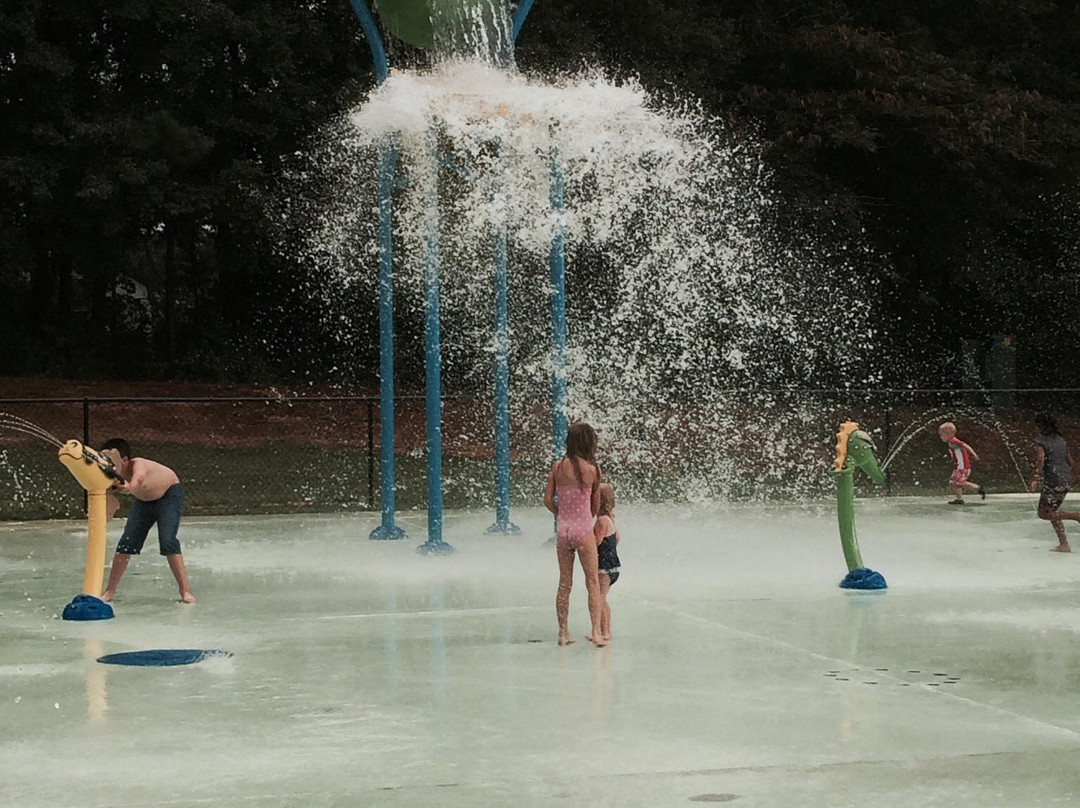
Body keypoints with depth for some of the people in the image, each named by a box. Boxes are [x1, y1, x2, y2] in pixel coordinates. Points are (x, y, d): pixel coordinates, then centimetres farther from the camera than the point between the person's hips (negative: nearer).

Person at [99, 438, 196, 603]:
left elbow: (137, 480, -61)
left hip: (169, 493, -6)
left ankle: (185, 591, -16)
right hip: (144, 501, 6)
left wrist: (129, 487, -84)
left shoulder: (138, 465, -38)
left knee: (168, 541, -20)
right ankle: (110, 591, 13)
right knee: (126, 544, 1)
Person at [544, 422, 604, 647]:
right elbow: (595, 506, 3)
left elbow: (548, 499, 3)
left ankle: (563, 633, 14)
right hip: (583, 529, -3)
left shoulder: (558, 467, -1)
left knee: (564, 583, 11)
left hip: (562, 529, 3)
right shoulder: (592, 470, -7)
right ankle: (596, 631, -3)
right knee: (593, 582, 4)